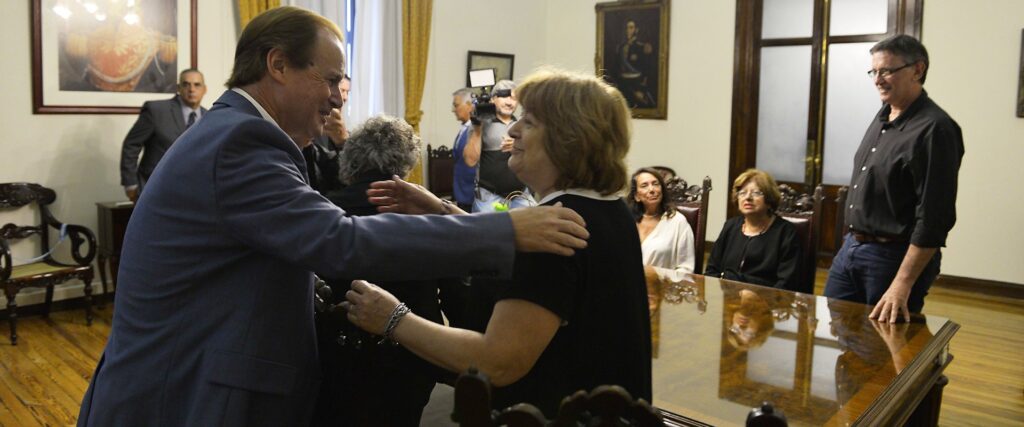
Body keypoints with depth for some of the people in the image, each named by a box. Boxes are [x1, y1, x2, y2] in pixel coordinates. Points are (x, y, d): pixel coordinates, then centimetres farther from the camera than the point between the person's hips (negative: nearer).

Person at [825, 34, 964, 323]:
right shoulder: (883, 118, 9)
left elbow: (933, 219, -22)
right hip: (851, 246, 8)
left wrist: (902, 286, -25)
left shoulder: (934, 129, -17)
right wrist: (853, 240, 17)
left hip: (896, 256, -8)